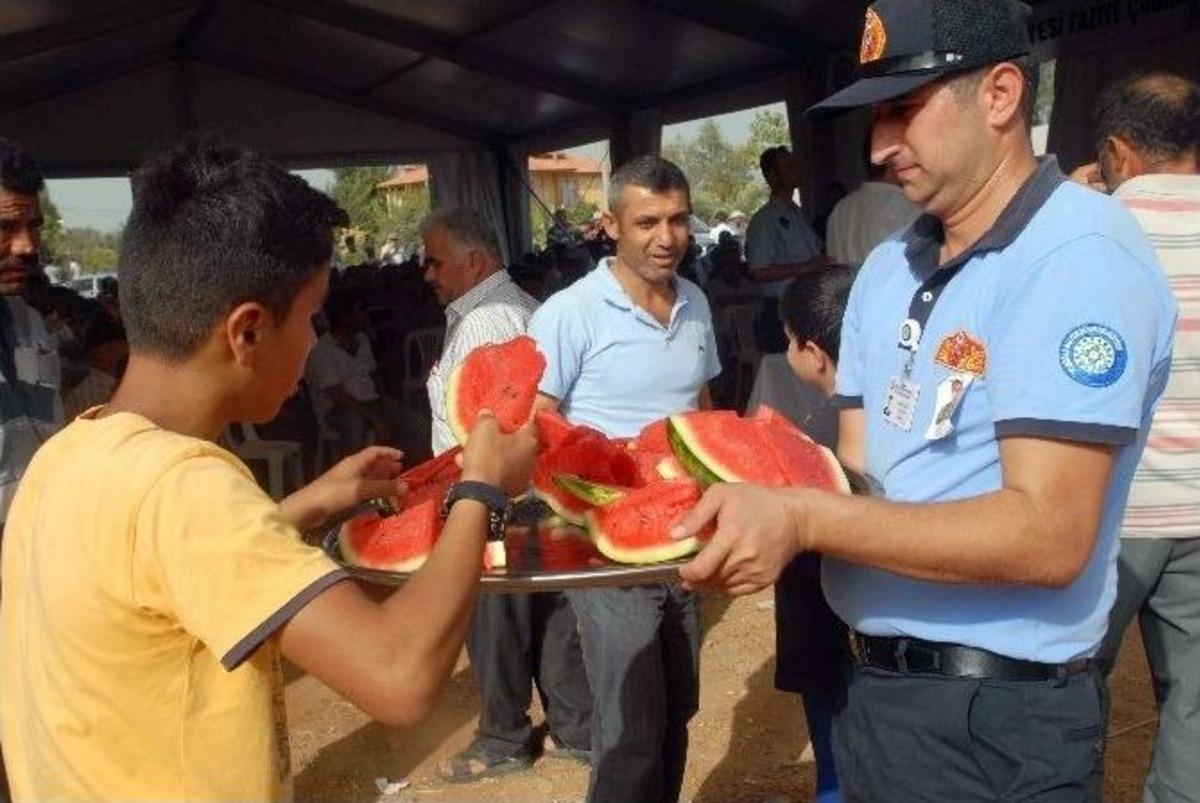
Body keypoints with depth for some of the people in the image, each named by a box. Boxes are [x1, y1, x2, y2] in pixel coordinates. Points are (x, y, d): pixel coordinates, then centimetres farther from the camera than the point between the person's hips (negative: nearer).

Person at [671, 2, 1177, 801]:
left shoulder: (1080, 254, -18)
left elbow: (1048, 538, -25)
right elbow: (860, 473, 6)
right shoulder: (888, 268, 7)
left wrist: (803, 519, -28)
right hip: (875, 685, 7)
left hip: (994, 719, -7)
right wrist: (752, 502, -12)